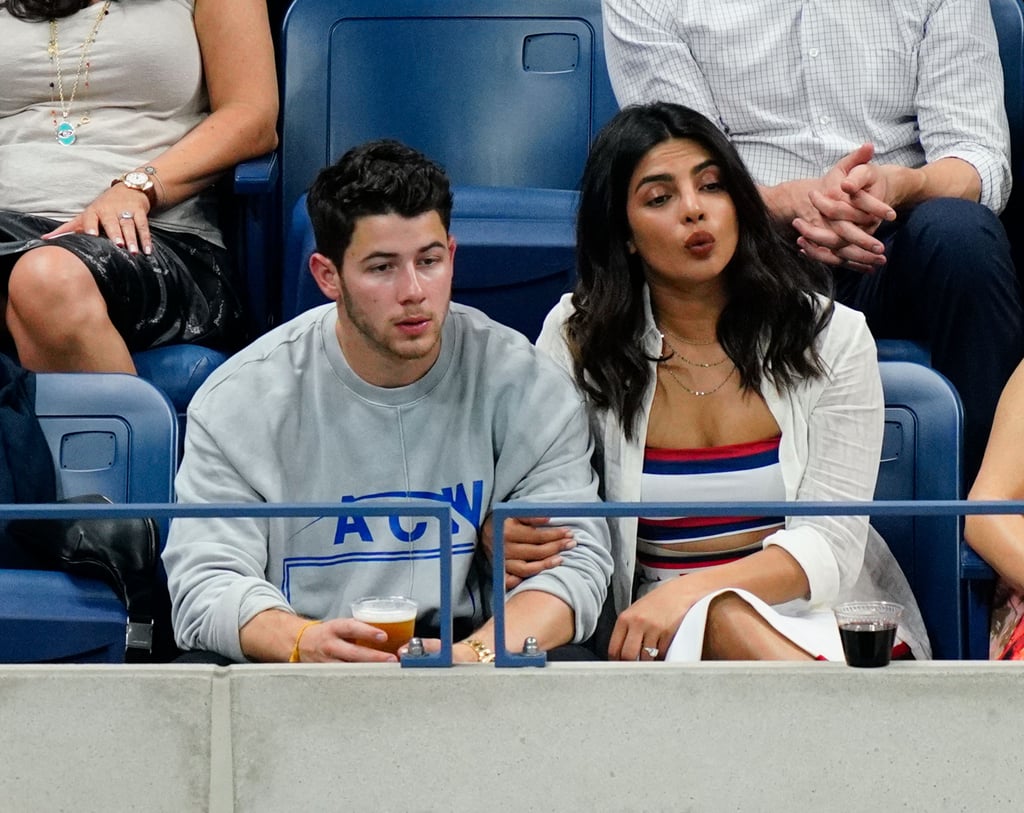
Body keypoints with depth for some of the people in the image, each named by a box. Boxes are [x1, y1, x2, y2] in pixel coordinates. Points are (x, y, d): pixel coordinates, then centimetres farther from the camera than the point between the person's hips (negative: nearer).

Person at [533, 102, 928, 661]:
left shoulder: (832, 336, 1)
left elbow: (830, 544, -6)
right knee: (722, 619, -35)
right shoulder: (577, 339, 4)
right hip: (665, 636, 1)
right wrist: (512, 540, -26)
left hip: (824, 614, -1)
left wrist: (689, 590, -23)